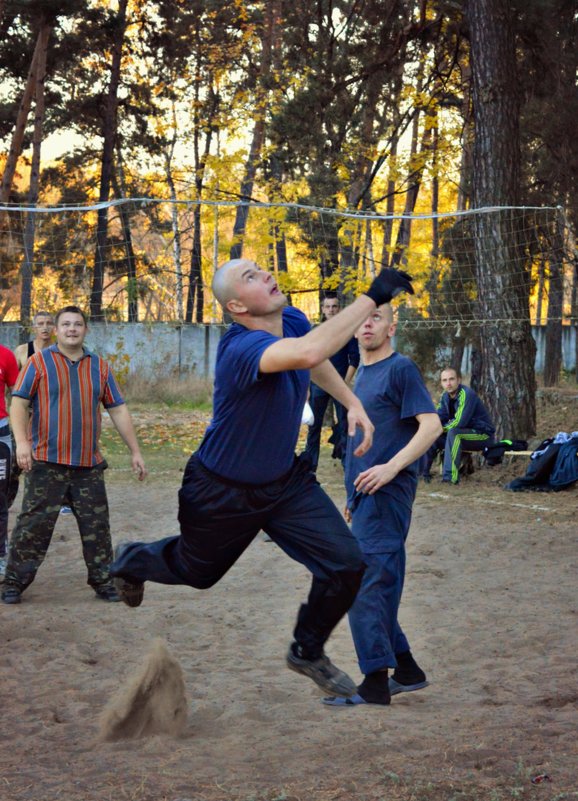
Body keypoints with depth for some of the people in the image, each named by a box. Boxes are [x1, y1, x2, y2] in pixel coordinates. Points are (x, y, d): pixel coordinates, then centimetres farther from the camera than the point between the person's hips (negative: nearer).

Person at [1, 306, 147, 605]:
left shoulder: (99, 367, 11)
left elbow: (118, 411, 13)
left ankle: (103, 581, 18)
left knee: (96, 526, 7)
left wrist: (135, 451, 10)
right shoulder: (39, 362, 0)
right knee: (33, 524, -1)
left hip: (89, 465, 3)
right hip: (47, 464, -3)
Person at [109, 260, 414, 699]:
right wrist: (370, 298, -53)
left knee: (346, 565, -7)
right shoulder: (242, 347, -37)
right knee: (196, 571, 21)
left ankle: (308, 651, 21)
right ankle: (131, 561, 57)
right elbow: (307, 352, -58)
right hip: (222, 493, -6)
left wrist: (353, 403, 4)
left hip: (285, 481, 6)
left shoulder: (293, 320, -12)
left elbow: (315, 362, 15)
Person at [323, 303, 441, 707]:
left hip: (388, 493, -9)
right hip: (366, 494, 9)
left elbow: (431, 425, -15)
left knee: (365, 584, -13)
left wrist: (390, 468, -24)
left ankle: (375, 682, -10)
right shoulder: (361, 374, 19)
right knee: (380, 586, 13)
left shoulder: (401, 368, -7)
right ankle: (405, 669, 23)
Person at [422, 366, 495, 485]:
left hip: (483, 436, -8)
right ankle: (422, 472, 6)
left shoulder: (466, 394, -23)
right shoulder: (445, 395, 2)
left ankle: (450, 476, -35)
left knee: (453, 432, -33)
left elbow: (459, 422, -28)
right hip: (464, 432, 8)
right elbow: (438, 418, 4)